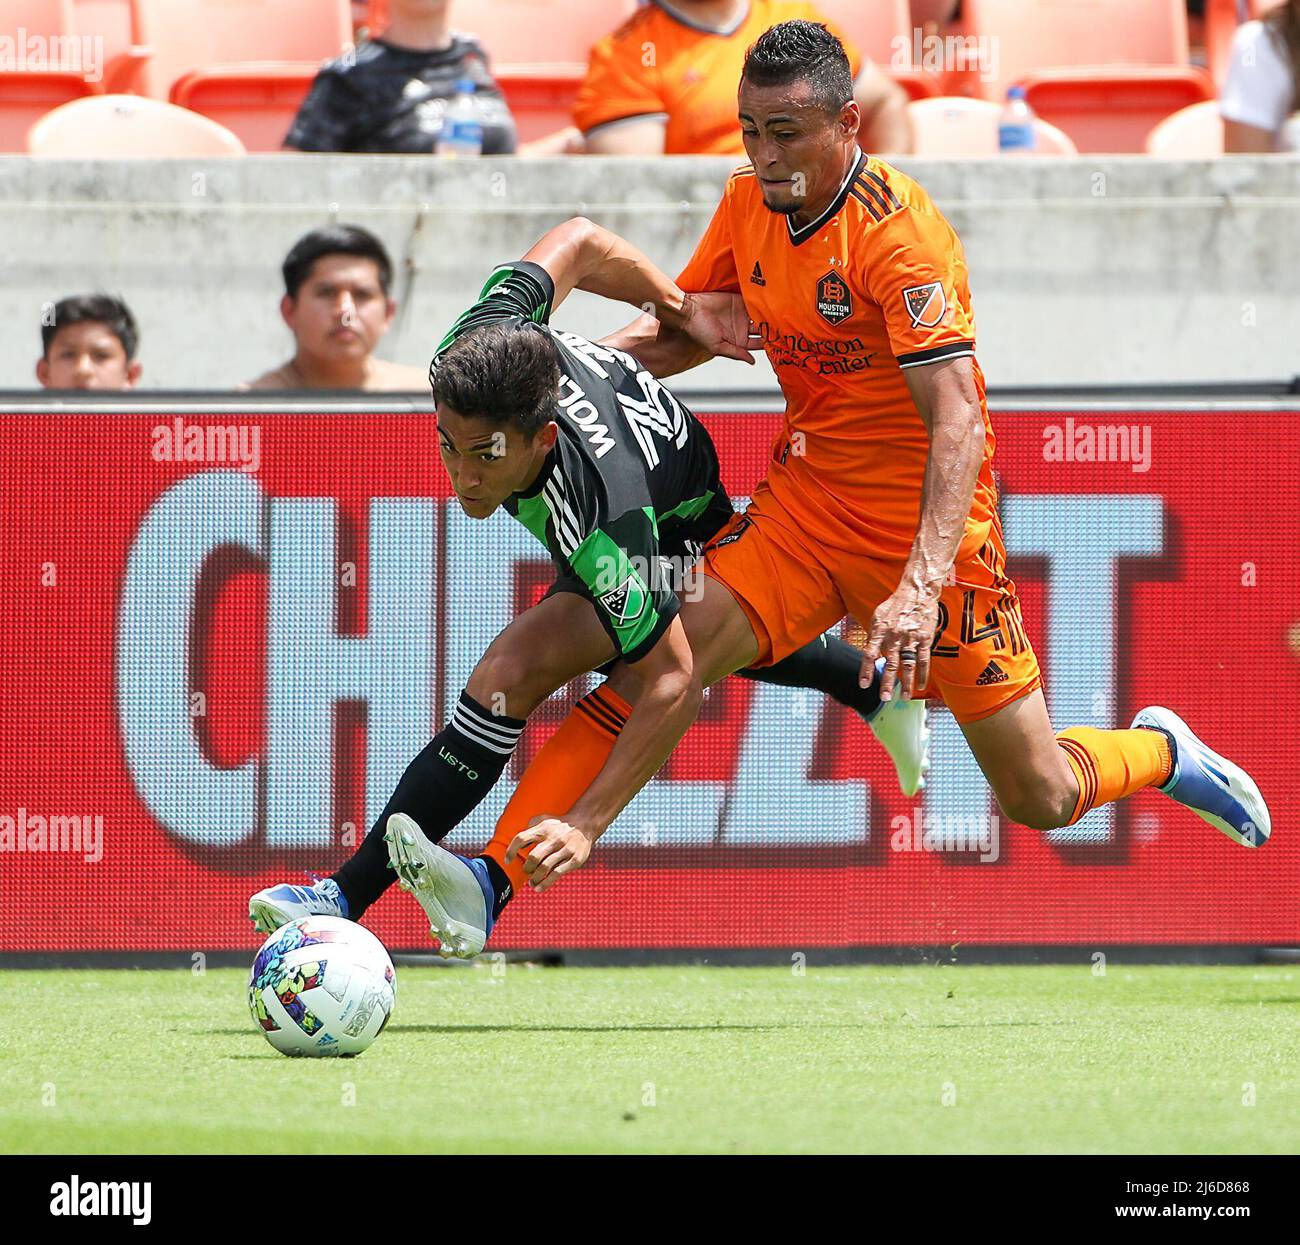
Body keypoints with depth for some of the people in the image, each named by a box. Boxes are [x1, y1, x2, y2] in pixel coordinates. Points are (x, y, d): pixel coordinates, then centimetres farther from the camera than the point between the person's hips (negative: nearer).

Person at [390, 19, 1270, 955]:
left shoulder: (898, 234, -22)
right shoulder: (748, 206, -1)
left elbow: (958, 425, -30)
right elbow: (688, 330, 16)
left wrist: (921, 588, -42)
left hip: (925, 522, -5)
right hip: (807, 500, 5)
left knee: (1040, 799, -1)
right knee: (663, 662, -18)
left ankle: (1161, 753, 34)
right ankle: (493, 884, -27)